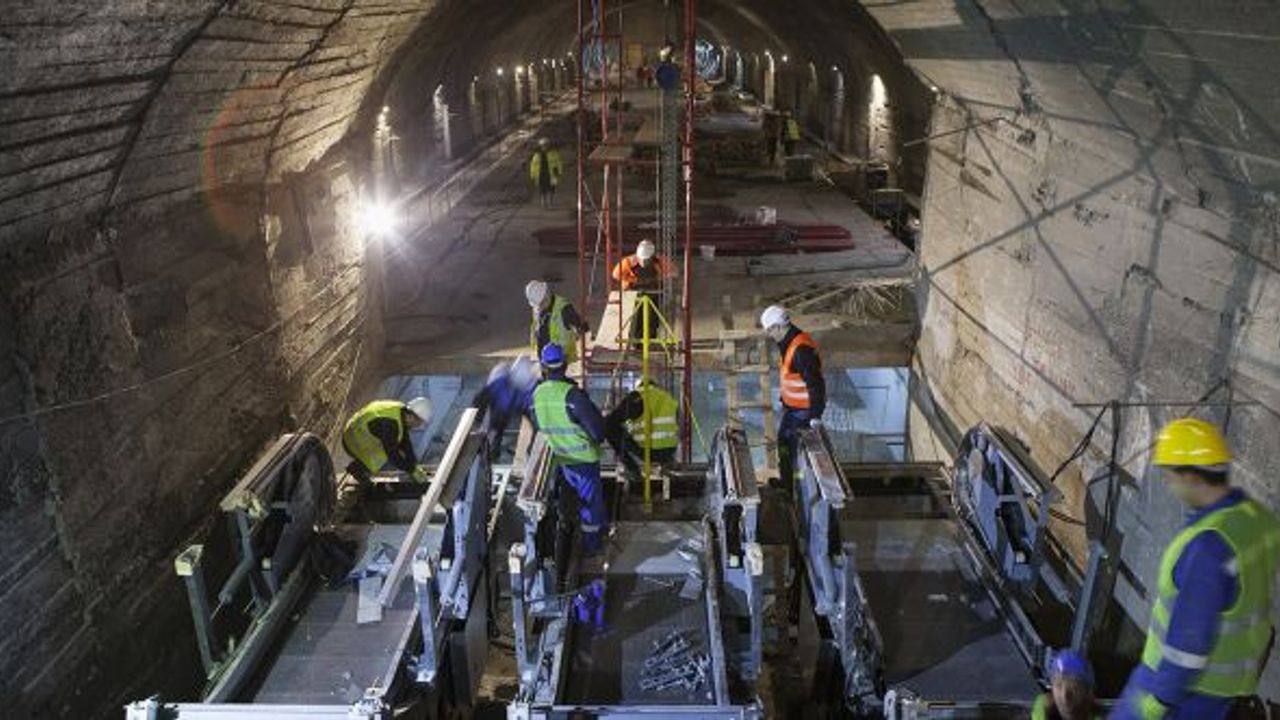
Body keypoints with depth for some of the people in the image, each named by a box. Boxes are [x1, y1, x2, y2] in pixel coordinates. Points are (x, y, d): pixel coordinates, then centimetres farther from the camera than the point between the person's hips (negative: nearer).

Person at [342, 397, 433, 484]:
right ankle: (358, 468, -3)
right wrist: (412, 470, -22)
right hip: (354, 441, -9)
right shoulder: (390, 422, -31)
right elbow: (392, 454, -29)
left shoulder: (403, 414, -5)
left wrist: (415, 465, 0)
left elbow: (405, 442, 4)